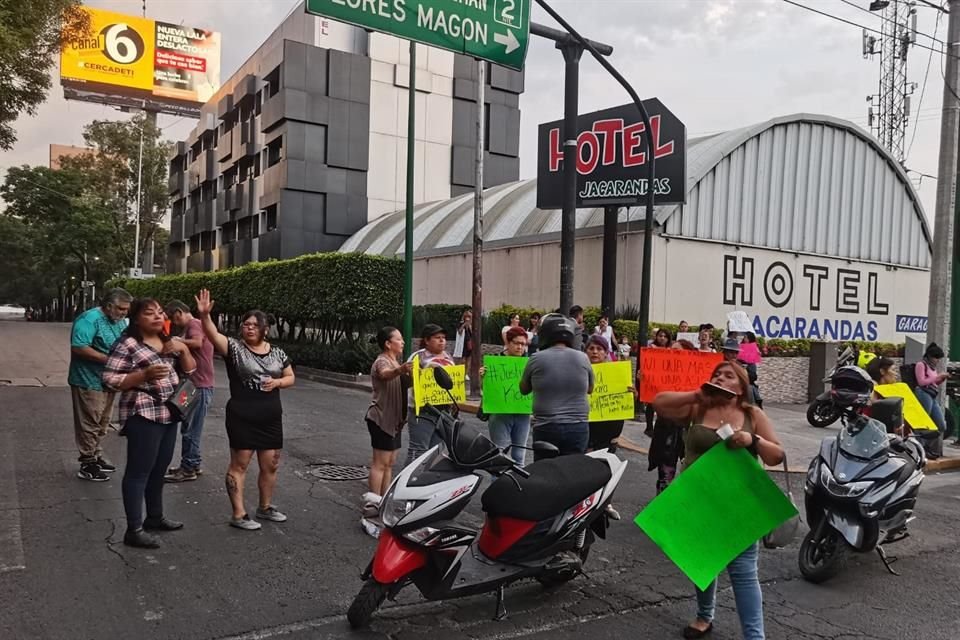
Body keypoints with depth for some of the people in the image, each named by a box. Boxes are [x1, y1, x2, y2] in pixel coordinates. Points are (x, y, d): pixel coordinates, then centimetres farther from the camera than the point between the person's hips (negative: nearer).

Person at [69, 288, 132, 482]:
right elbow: (79, 348, -26)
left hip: (107, 381, 9)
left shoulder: (120, 321, 10)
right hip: (89, 382, -9)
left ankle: (96, 457, 29)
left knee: (102, 424, 17)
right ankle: (87, 465, 6)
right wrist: (110, 360, -25)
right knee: (89, 424, -2)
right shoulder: (90, 319, -18)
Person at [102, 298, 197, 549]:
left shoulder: (167, 342, 11)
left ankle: (155, 517, 32)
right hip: (143, 415, -8)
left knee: (160, 468, 17)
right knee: (139, 470, -3)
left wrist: (183, 349, -4)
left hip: (168, 414, 8)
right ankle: (134, 530, 3)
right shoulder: (127, 344, -11)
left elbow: (189, 371, 14)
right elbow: (109, 379, -15)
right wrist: (145, 374, -25)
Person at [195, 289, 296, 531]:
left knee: (270, 466, 12)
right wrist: (204, 315, -42)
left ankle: (265, 507, 31)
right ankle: (239, 514, 12)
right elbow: (213, 335, -24)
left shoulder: (277, 352, 6)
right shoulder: (234, 347, -6)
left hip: (271, 419, 5)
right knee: (239, 465, 2)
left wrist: (277, 382, -8)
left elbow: (291, 378, 13)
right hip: (242, 419, -4)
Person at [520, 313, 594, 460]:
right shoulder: (582, 357, 0)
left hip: (546, 428, -1)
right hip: (578, 428, 2)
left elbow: (523, 389, 12)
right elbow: (590, 389, 16)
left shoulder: (536, 358, -4)